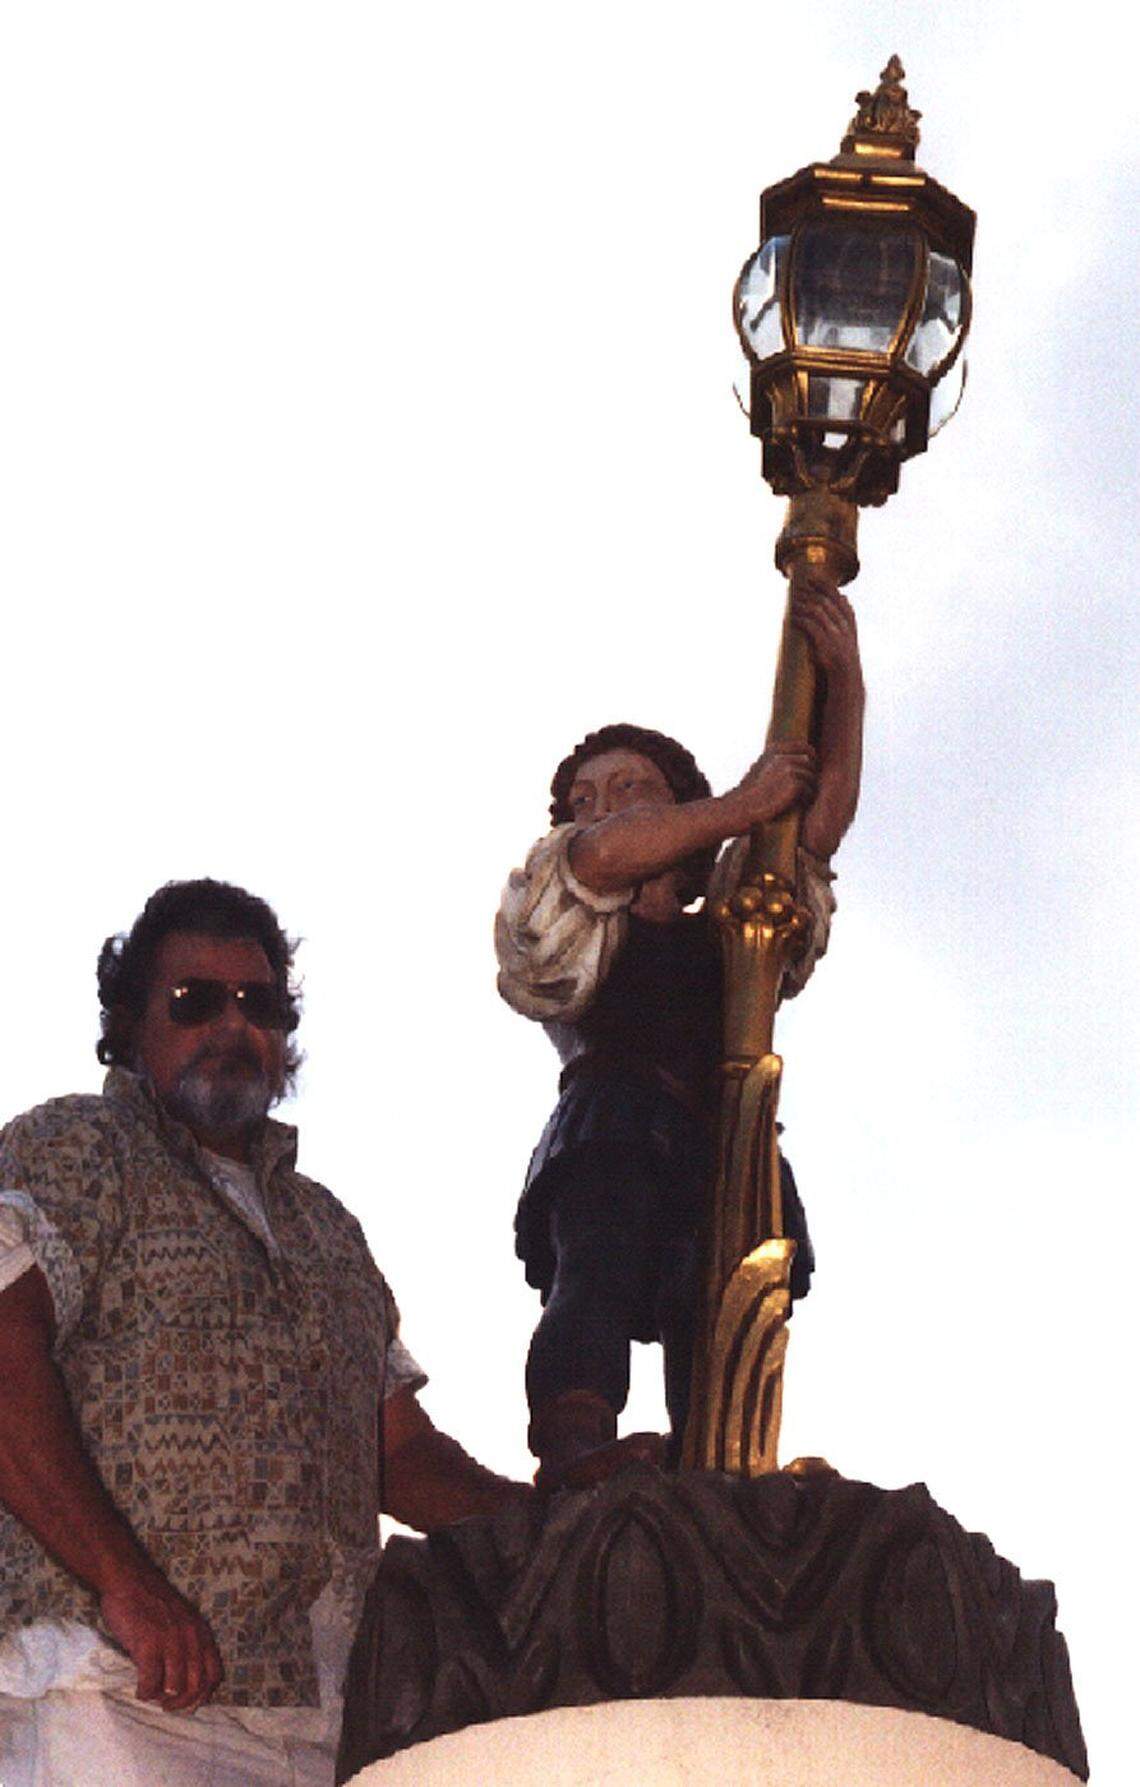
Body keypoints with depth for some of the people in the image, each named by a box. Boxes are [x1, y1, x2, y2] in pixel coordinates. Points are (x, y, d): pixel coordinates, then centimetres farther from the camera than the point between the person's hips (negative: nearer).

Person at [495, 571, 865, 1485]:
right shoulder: (561, 923, 28)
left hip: (730, 1150, 3)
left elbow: (821, 825, 26)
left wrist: (844, 680, 16)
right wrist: (742, 806, 14)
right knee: (599, 1270, -34)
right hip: (610, 1134, -3)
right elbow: (600, 856, 5)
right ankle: (573, 1449, -54)